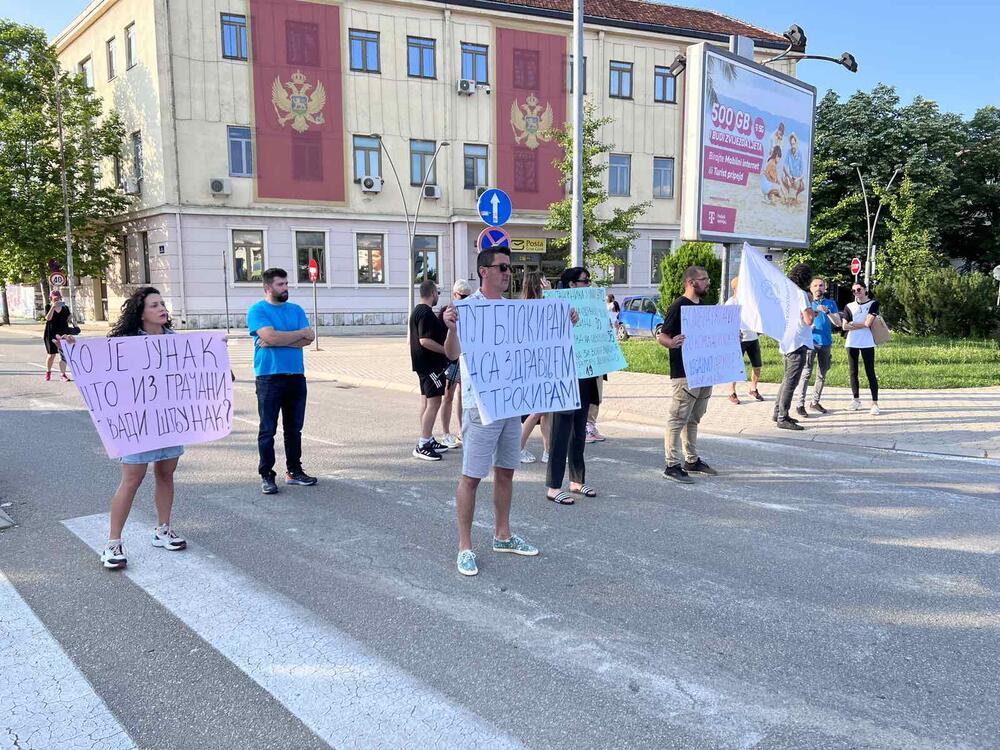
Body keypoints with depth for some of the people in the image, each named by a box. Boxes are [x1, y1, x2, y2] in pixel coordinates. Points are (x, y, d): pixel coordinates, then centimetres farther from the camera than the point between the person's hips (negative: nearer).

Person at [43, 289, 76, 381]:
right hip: (51, 334, -1)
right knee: (51, 354, 5)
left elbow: (69, 320, 11)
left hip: (63, 334, 2)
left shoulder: (65, 308, 6)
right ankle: (48, 372, 29)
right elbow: (48, 318, -16)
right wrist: (53, 307, -21)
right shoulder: (48, 307, 0)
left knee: (63, 354, -6)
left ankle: (63, 374, 0)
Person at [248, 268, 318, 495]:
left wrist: (278, 341, -12)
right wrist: (299, 333, -6)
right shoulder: (257, 310, -2)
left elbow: (309, 338, -1)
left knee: (294, 428, 11)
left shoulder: (296, 310, 12)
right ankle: (266, 475, 7)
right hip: (269, 377, -5)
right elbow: (270, 336, -18)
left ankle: (294, 471, 21)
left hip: (296, 376, 5)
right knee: (267, 430, 0)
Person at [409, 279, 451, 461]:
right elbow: (425, 340, -26)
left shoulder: (417, 311, 15)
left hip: (423, 363, 11)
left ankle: (428, 440, 23)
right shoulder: (426, 313, -18)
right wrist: (447, 351, -20)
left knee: (426, 401, 15)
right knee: (434, 402, -10)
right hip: (431, 364, -11)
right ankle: (422, 446, -10)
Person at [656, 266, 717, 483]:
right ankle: (672, 465, 0)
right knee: (678, 419, -5)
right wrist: (672, 343, -36)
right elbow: (662, 336, -16)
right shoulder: (678, 306, -11)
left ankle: (692, 460, 26)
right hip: (684, 374, -9)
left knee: (694, 418, 16)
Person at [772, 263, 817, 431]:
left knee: (787, 379, 18)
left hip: (786, 343, 9)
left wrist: (810, 313, 25)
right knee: (791, 381, -6)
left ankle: (778, 412, 22)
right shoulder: (800, 294, -14)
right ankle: (783, 419, -5)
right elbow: (809, 319, -19)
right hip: (798, 343, -9)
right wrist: (812, 311, 1)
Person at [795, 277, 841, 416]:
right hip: (811, 342, -3)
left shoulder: (831, 303, 10)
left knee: (822, 374, 9)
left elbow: (838, 323, 0)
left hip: (826, 343, 3)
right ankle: (800, 405, -12)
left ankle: (815, 402, 21)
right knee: (806, 373, -12)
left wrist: (827, 312, -16)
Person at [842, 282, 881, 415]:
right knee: (853, 373, 7)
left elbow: (868, 323, -10)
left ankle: (875, 403, -4)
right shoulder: (849, 306, 12)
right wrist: (862, 325, -5)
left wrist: (853, 324, 2)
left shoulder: (873, 304, 3)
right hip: (851, 344, 4)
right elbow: (845, 326, 2)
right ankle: (856, 400, 19)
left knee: (870, 373, -4)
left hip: (867, 344, -4)